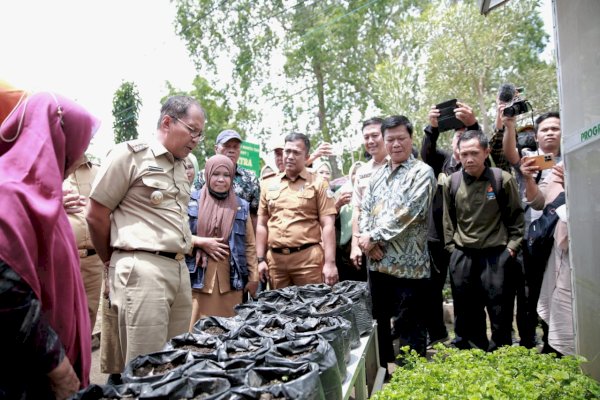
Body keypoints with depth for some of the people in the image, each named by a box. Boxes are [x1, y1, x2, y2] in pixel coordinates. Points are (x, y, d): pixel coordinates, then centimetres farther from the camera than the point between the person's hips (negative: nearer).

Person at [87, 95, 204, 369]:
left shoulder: (181, 167, 17)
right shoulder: (131, 154, -5)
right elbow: (96, 215, -4)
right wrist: (114, 262, 7)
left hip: (180, 269, 7)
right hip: (142, 269, -7)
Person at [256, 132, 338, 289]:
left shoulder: (318, 183, 2)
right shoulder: (268, 184, 12)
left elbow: (328, 225, -4)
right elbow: (262, 224, 13)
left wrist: (330, 263, -11)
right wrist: (261, 259, 7)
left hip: (308, 258, -3)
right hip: (275, 259, 4)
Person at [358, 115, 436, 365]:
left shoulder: (422, 172, -5)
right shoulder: (377, 174, 15)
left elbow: (408, 213, -17)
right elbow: (364, 209, 10)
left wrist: (374, 236, -14)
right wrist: (367, 240, -8)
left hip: (407, 264, -6)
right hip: (377, 262, 7)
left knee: (409, 329, 3)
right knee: (377, 323, 18)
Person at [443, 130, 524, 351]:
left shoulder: (503, 179, -5)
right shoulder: (452, 182, 2)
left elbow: (516, 217, 3)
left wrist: (511, 246, -3)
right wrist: (451, 246, 6)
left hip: (496, 254, -2)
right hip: (462, 256, 3)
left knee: (500, 311, 6)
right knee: (465, 312, 13)